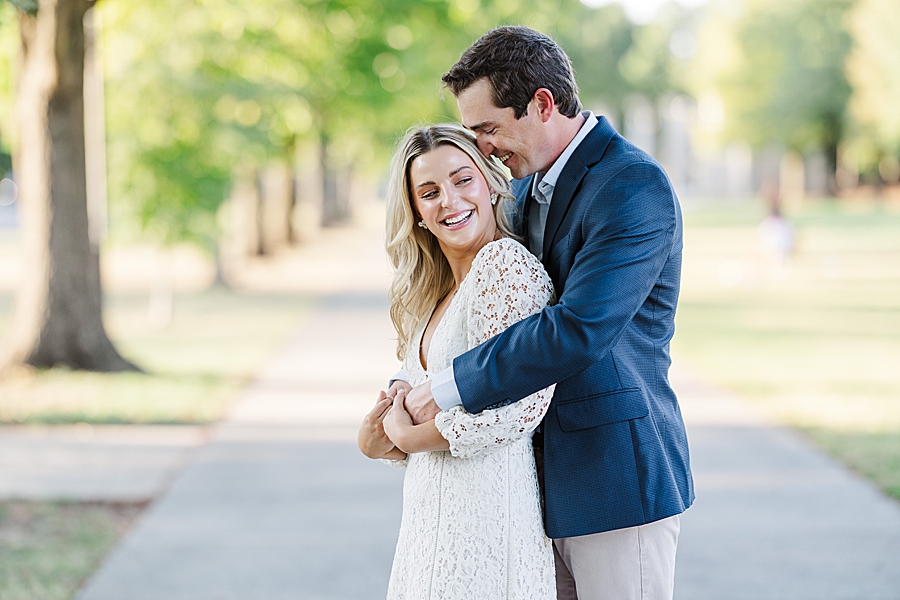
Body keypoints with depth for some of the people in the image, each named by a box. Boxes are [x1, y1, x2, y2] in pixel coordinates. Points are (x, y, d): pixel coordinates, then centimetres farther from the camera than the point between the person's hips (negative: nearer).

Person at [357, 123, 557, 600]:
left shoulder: (506, 263, -13)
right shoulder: (434, 293, 13)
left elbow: (513, 410, -21)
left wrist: (406, 436, -8)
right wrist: (379, 439, -2)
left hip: (486, 513, -8)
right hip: (432, 514, 8)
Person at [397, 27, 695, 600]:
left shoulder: (635, 186, -17)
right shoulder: (528, 184, 12)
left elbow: (578, 331, -27)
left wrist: (447, 389, -19)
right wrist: (407, 391, 6)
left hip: (617, 476, -8)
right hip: (551, 474, 8)